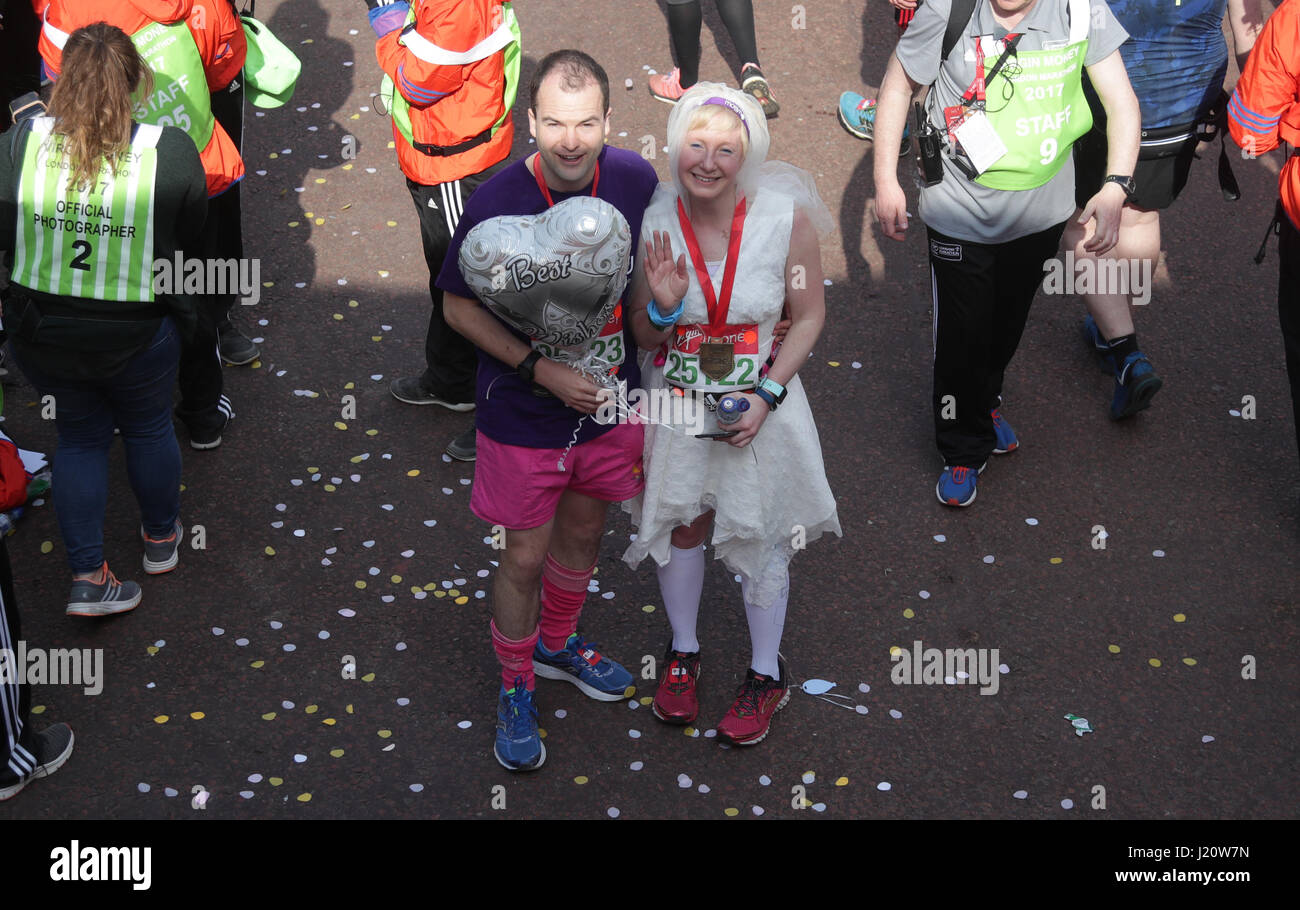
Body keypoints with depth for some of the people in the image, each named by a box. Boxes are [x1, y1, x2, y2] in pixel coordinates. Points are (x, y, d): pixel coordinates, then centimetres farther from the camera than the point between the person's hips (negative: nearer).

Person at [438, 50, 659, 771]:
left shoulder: (635, 181, -14)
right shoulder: (497, 204, -24)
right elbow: (459, 307, -13)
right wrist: (541, 369, -21)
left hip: (609, 404, 4)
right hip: (524, 419, -4)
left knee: (583, 533, 24)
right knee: (525, 558, 10)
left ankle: (557, 643, 52)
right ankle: (516, 687, 35)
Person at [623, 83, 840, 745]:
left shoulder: (784, 218, -17)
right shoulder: (653, 222, -12)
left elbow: (809, 317, -7)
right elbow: (641, 336, -1)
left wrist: (766, 395, -16)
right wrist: (662, 307, -25)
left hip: (759, 406, -2)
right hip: (677, 405, 2)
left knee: (758, 540, 12)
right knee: (680, 525, 18)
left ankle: (766, 673, 34)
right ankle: (683, 653, 43)